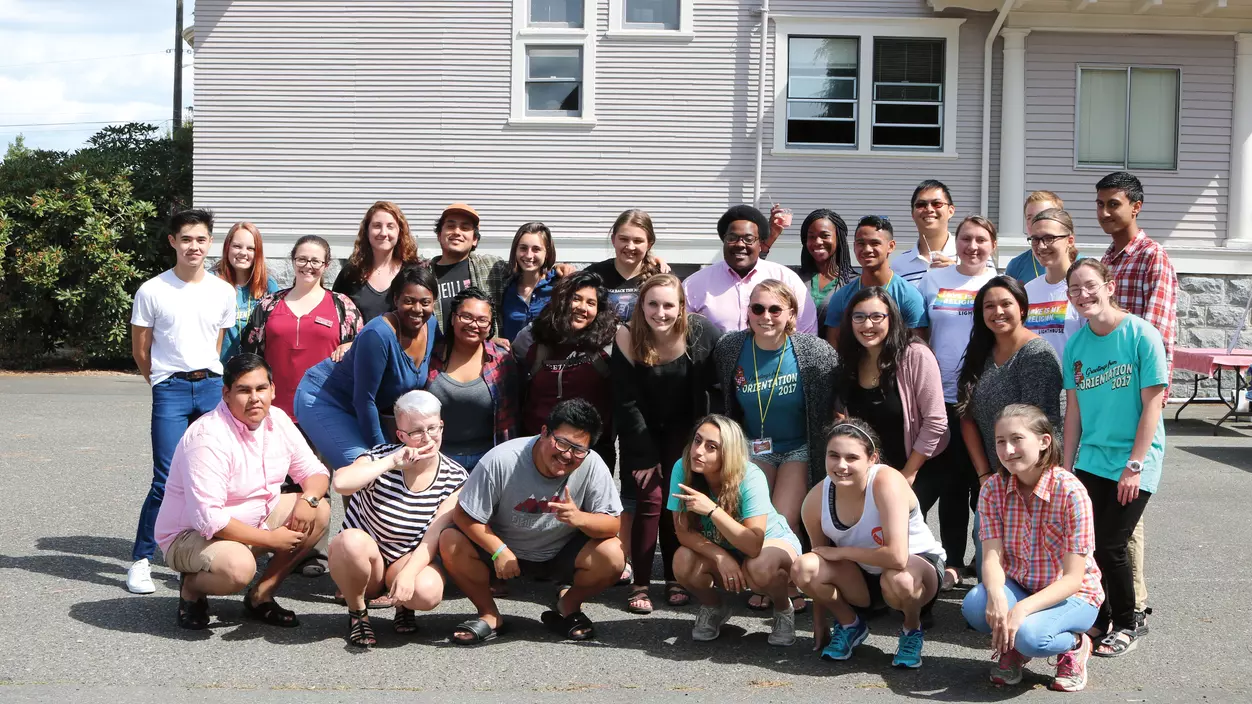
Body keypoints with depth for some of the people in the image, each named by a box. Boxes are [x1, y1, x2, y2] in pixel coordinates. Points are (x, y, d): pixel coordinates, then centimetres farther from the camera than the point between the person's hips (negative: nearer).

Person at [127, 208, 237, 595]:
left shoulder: (223, 292, 7)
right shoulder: (152, 291, -1)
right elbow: (140, 351, 6)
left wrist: (208, 379, 12)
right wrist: (168, 383, 10)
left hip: (212, 387, 3)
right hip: (170, 390, -3)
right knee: (167, 480, -7)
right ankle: (140, 560, 5)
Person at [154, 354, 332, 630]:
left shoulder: (278, 421, -4)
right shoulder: (208, 438, -27)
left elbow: (315, 472, 5)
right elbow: (208, 519, -31)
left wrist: (309, 498, -20)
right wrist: (270, 539, -25)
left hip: (255, 519, 8)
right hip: (191, 533, -8)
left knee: (319, 512, -7)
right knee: (238, 567, -37)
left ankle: (261, 596, 0)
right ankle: (191, 586, 0)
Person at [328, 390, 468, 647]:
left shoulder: (455, 478, -8)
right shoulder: (382, 458, -15)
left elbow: (433, 536, -14)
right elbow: (340, 483, -36)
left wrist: (408, 573, -29)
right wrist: (392, 462, -32)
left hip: (412, 559, 1)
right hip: (363, 559, -1)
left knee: (427, 592, -34)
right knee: (352, 541, -36)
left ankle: (403, 606, 6)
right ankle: (357, 612, -8)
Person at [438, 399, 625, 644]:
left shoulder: (593, 466, -21)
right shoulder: (501, 460, -24)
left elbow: (612, 525, -17)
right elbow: (464, 515, -17)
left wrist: (579, 518, -38)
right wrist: (500, 551, -27)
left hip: (561, 556, 1)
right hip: (504, 551, 0)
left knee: (613, 556, -26)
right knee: (450, 543, -27)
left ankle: (567, 606, 6)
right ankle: (489, 616, -3)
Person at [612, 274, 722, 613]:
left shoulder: (701, 333, -20)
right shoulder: (628, 339, -21)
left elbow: (716, 386, -9)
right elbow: (626, 403, -16)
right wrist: (645, 455, -15)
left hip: (682, 429, 1)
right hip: (641, 431, -1)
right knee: (649, 499, -9)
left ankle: (675, 578, 10)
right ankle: (640, 584, -1)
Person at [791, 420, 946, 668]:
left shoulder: (887, 482, -30)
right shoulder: (816, 500, -15)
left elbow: (897, 557, -40)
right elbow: (820, 571, -1)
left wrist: (841, 552, -26)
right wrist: (819, 626, 5)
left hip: (919, 566, -4)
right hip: (863, 578, 4)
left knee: (898, 578, -39)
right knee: (804, 568, -23)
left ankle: (912, 631, -2)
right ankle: (849, 625, 7)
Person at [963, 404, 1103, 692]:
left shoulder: (1071, 491, -21)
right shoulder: (993, 488, -8)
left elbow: (1072, 579, -22)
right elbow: (992, 556, -16)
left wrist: (1022, 609, -37)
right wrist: (996, 594, -39)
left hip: (1072, 595, -4)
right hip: (1018, 587, 4)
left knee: (1030, 636, -35)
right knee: (974, 605, -29)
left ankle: (1074, 645, 1)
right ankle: (1011, 646, 4)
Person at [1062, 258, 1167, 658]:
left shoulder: (1141, 335, -11)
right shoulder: (1075, 344, 3)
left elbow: (1152, 404, -11)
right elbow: (1074, 410, 8)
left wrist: (1135, 465, -14)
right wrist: (1066, 467, 7)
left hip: (1134, 462, -4)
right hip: (1091, 460, 4)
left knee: (1109, 547, -5)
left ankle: (1127, 624, 18)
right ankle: (1097, 618, 23)